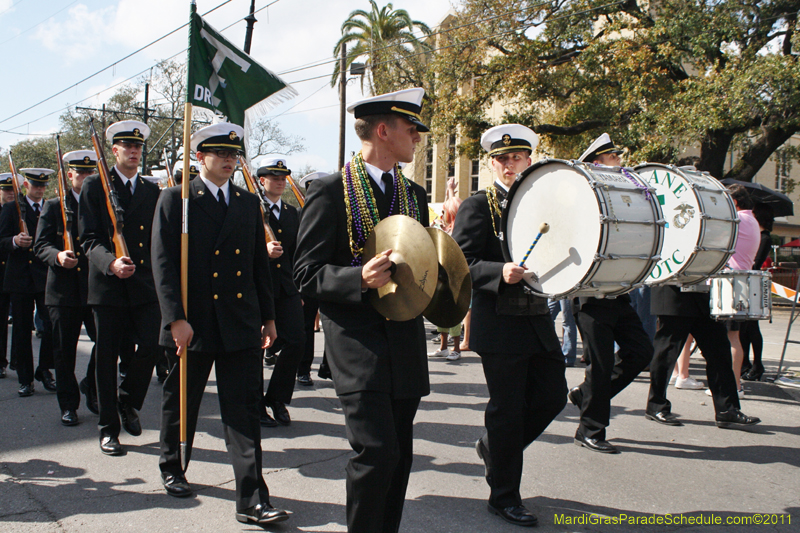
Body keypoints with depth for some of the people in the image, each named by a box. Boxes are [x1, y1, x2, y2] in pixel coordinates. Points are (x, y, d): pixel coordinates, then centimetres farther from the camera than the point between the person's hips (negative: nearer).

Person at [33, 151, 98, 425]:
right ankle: (69, 405, 19)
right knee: (64, 351, 4)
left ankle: (93, 391, 23)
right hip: (64, 290, -1)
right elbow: (41, 245, 0)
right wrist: (58, 256, -20)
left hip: (96, 288, 1)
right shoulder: (53, 207, 6)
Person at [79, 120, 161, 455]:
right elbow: (89, 238, -5)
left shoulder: (152, 191, 13)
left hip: (144, 284, 3)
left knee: (152, 345, -8)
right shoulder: (94, 186, 3)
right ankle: (108, 429, 17)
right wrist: (111, 263, -23)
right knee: (106, 356, 3)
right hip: (108, 285, -2)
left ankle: (128, 401, 21)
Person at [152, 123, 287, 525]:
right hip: (193, 325, -2)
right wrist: (176, 318, -15)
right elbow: (163, 263, -7)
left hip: (241, 325, 2)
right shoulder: (176, 200, -1)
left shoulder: (248, 202, 11)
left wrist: (268, 317, 12)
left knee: (244, 410, -1)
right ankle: (172, 468, 41)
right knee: (181, 402, 16)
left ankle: (251, 500, 2)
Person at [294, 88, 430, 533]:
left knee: (399, 457, 10)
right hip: (357, 341, -6)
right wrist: (360, 279, -24)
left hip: (406, 341, 6)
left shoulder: (415, 195, 15)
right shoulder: (331, 192, -4)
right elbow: (307, 274, -7)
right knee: (377, 451, -14)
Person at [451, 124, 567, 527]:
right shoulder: (477, 206, -5)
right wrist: (501, 272, -29)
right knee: (507, 409, 1)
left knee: (553, 395, 10)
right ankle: (504, 497, 18)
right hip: (500, 324, -6)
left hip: (538, 320, 7)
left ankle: (494, 446, 34)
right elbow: (462, 264, -13)